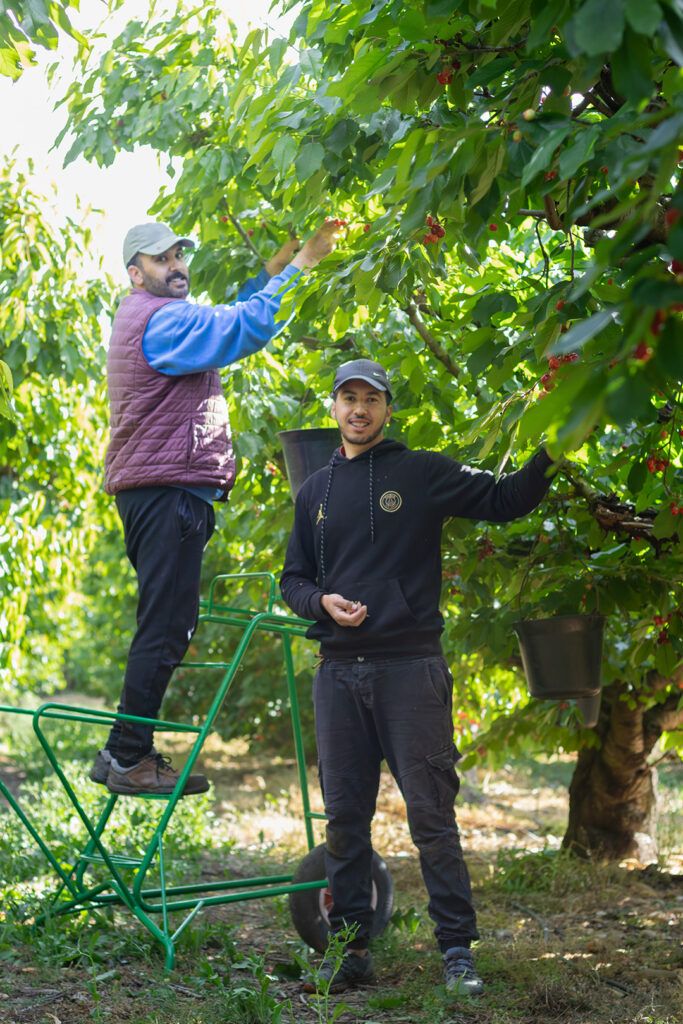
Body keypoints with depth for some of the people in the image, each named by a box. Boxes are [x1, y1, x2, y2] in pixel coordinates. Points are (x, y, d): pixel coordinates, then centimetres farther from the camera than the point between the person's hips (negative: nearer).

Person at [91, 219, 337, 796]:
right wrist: (297, 268, -14)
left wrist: (270, 273, 12)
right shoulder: (160, 319, -10)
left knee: (166, 626, 12)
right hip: (167, 491, -11)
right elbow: (246, 328, -20)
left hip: (157, 493, 11)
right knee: (166, 626, -11)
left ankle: (122, 753, 14)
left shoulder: (151, 319, 23)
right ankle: (130, 759, -10)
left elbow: (225, 324, 23)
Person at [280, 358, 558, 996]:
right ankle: (351, 951, 15)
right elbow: (293, 580, 19)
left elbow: (506, 500, -3)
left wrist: (550, 450, -18)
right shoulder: (315, 492, 16)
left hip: (410, 667, -4)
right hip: (338, 673, 4)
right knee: (344, 818, 7)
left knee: (431, 813, -4)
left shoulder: (423, 474, 3)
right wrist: (322, 602, -2)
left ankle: (457, 950, 3)